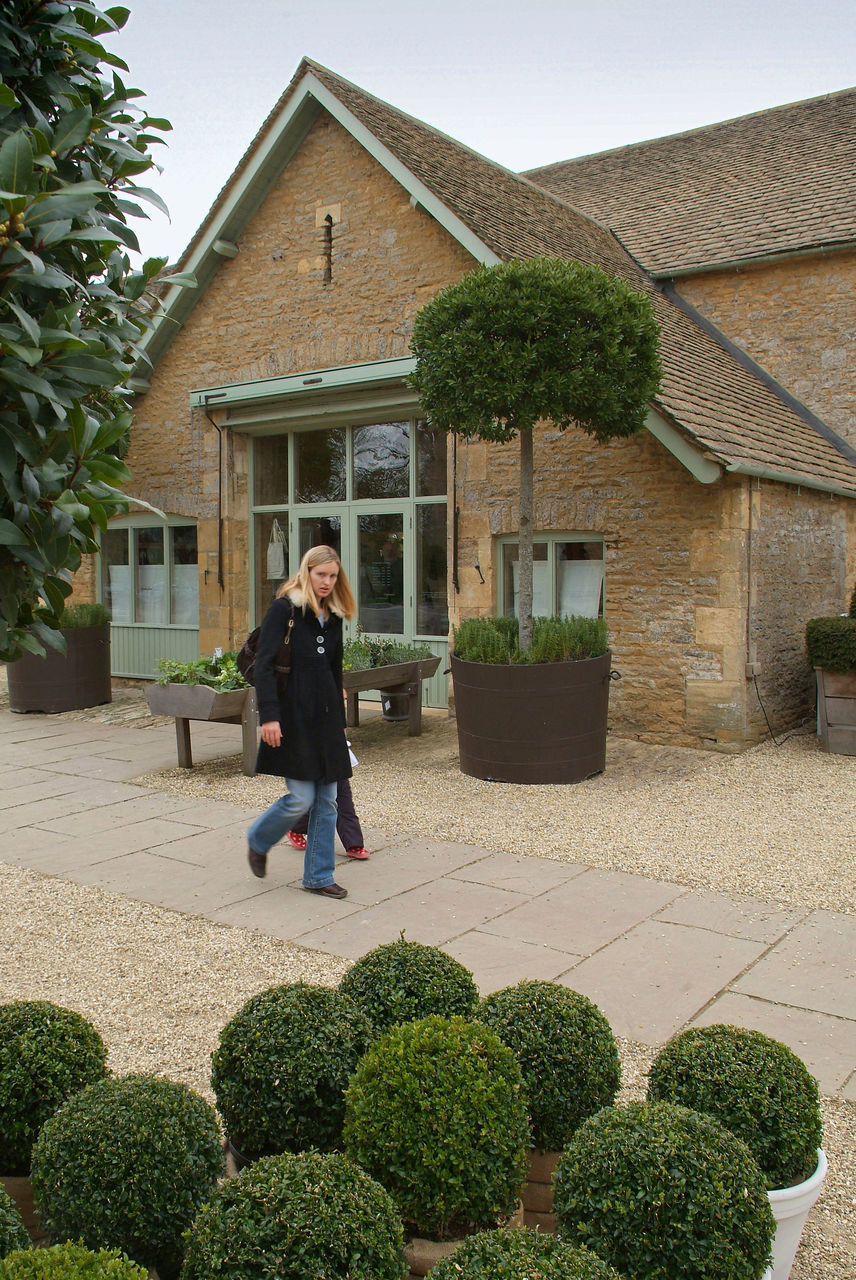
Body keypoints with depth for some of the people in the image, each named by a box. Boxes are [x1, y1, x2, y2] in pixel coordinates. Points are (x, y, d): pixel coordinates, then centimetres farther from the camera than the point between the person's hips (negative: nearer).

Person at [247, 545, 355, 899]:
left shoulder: (333, 617, 12)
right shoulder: (284, 609, -7)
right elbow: (264, 664, -14)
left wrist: (339, 719, 21)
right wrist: (269, 715, -21)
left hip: (325, 716, 7)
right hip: (292, 716, -6)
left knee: (327, 799, 6)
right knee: (301, 798, -8)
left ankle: (318, 876, 17)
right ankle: (258, 840, 22)